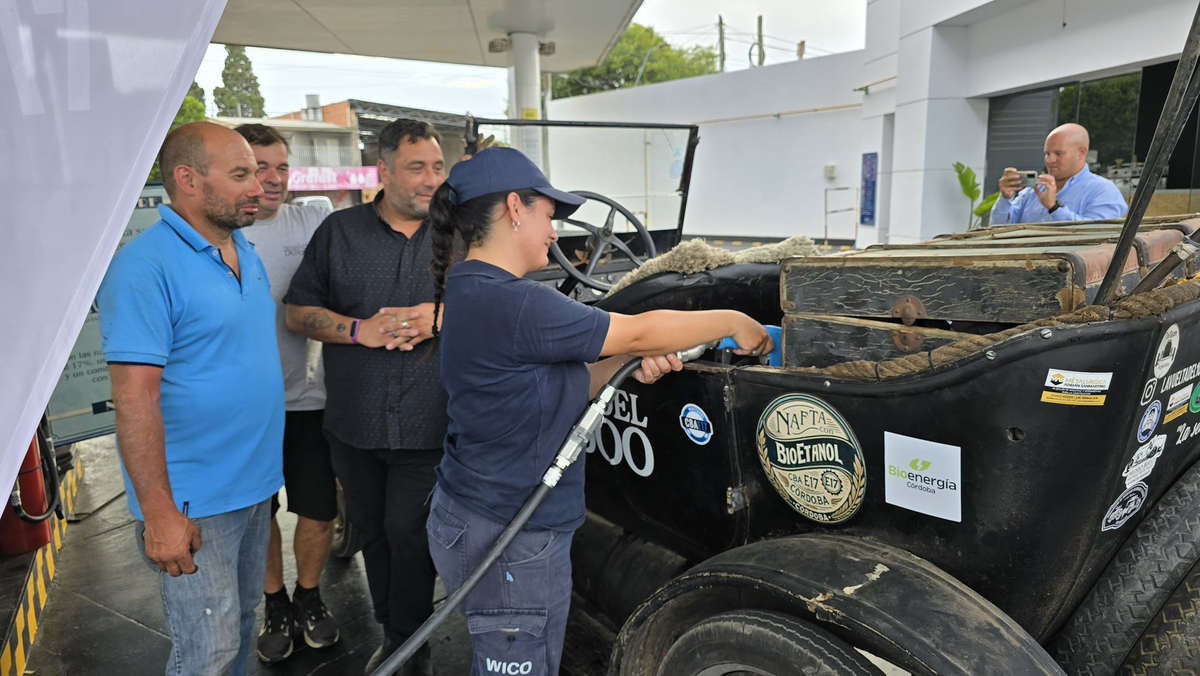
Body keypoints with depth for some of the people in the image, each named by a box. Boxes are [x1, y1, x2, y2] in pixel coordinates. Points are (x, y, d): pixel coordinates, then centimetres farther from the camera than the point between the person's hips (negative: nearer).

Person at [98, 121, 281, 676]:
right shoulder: (145, 267, -18)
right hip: (195, 504, -8)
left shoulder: (246, 253, 8)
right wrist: (159, 514, -22)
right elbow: (134, 396, -21)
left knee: (241, 622, 22)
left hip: (255, 484, 8)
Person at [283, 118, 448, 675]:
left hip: (429, 426, -2)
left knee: (409, 536, 0)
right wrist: (361, 330, -13)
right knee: (372, 531, 14)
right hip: (354, 425, 3)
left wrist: (439, 316, -14)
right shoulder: (340, 231, 5)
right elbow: (297, 312, 3)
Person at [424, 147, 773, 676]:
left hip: (475, 521, 10)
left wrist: (633, 363, -7)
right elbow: (637, 331, -18)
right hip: (509, 543, -9)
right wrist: (733, 321, -4)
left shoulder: (473, 292, 8)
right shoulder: (509, 303, -25)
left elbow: (561, 387, 8)